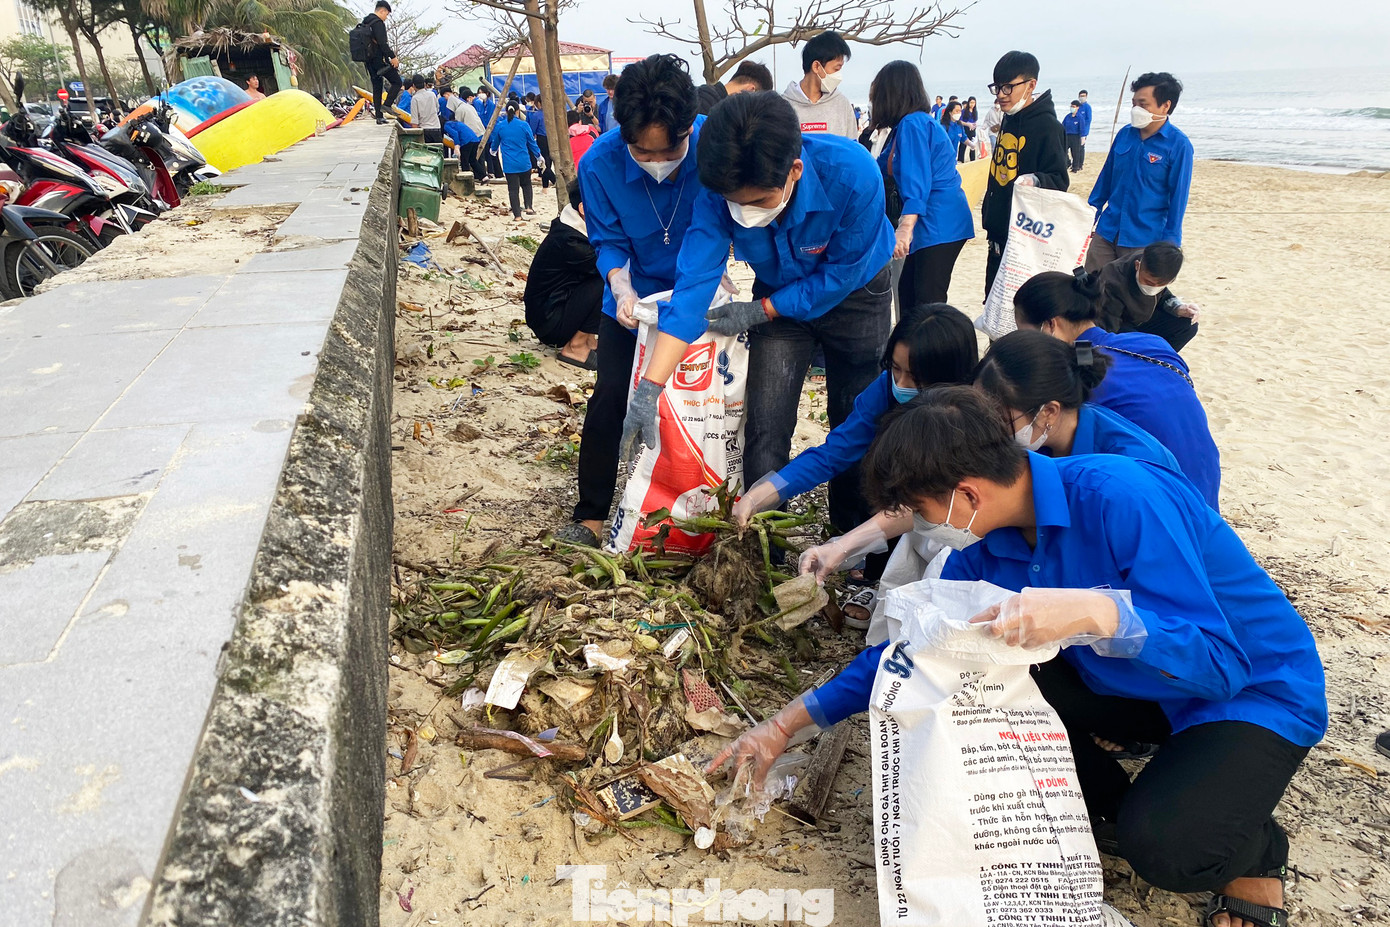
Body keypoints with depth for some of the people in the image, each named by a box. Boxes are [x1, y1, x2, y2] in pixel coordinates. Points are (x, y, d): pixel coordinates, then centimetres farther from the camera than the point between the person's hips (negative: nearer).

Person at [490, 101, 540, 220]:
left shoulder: (500, 126, -2)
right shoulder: (524, 125, -6)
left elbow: (495, 142, 15)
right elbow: (532, 143, 4)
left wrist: (493, 150, 38)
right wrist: (538, 155, 20)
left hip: (509, 164, 0)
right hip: (524, 163, 0)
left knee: (513, 188, 3)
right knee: (526, 184, 21)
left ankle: (517, 214, 2)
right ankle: (529, 207, 7)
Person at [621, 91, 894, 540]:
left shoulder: (852, 173, -37)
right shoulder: (720, 191, -30)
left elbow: (842, 274, -25)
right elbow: (693, 282, -32)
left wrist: (759, 312, -23)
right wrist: (649, 389, -38)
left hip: (855, 295, -1)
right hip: (779, 298, 2)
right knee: (765, 427, -6)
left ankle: (854, 533, 31)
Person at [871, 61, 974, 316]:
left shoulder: (912, 124, -13)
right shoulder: (904, 126, 17)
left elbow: (917, 181, -23)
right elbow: (884, 167, 31)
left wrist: (905, 228, -30)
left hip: (940, 226, -10)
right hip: (929, 227, 10)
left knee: (928, 302, -12)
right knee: (908, 292, 15)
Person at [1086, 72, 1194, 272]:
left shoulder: (1178, 145, -8)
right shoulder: (1124, 134, 5)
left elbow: (1178, 197, -7)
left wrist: (1168, 246, -8)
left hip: (1144, 242, -5)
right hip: (1106, 232, 5)